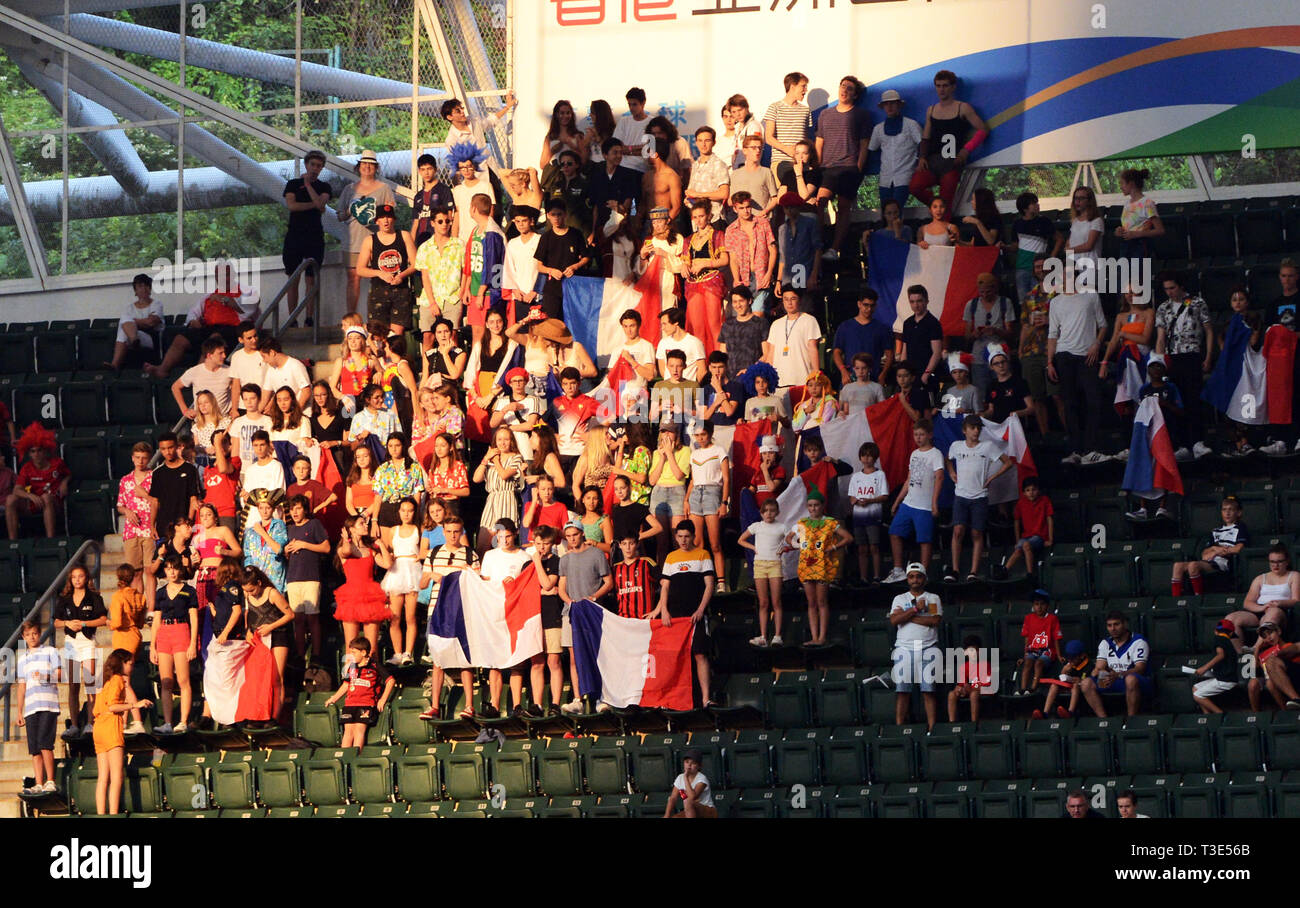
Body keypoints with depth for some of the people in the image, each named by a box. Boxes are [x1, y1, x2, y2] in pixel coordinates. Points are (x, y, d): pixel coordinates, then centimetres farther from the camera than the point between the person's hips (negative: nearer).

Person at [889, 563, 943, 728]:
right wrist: (915, 609, -7)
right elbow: (894, 620, -2)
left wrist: (907, 616, -5)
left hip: (927, 647, -1)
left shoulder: (933, 598, 12)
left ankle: (932, 726, -8)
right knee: (902, 690, -4)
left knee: (929, 690, -6)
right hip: (904, 647, 1)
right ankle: (899, 726, -5)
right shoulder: (899, 599, 15)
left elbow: (935, 620, -5)